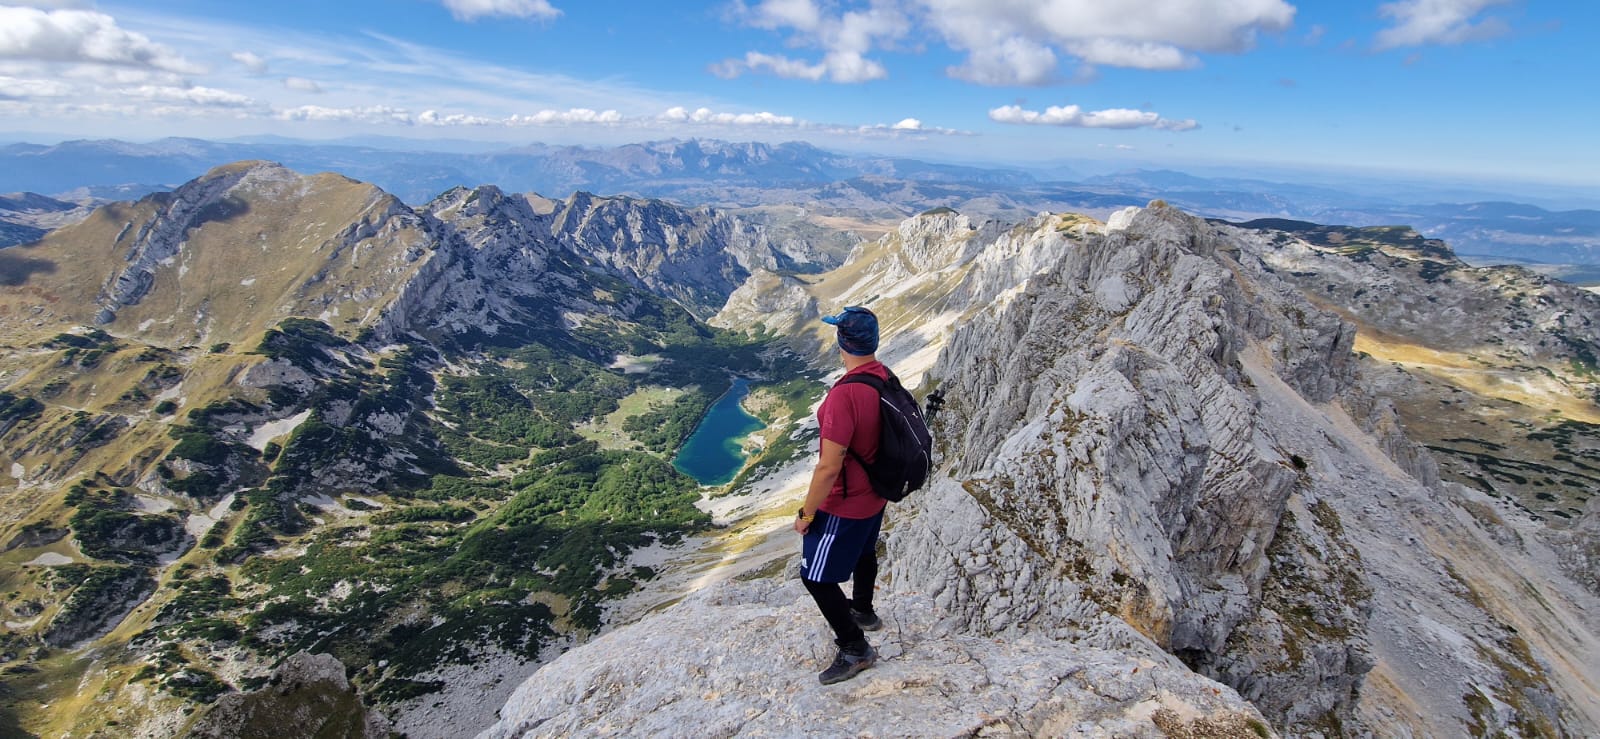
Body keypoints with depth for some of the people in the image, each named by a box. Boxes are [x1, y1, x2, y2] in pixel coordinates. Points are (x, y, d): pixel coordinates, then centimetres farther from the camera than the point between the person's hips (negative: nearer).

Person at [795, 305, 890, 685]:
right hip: (875, 494, 9)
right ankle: (863, 611, 55)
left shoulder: (845, 395, -35)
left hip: (845, 504, -9)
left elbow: (829, 467, -31)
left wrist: (806, 513, -17)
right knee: (863, 551, 31)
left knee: (816, 576, 7)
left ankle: (855, 649, 21)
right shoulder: (885, 377, -8)